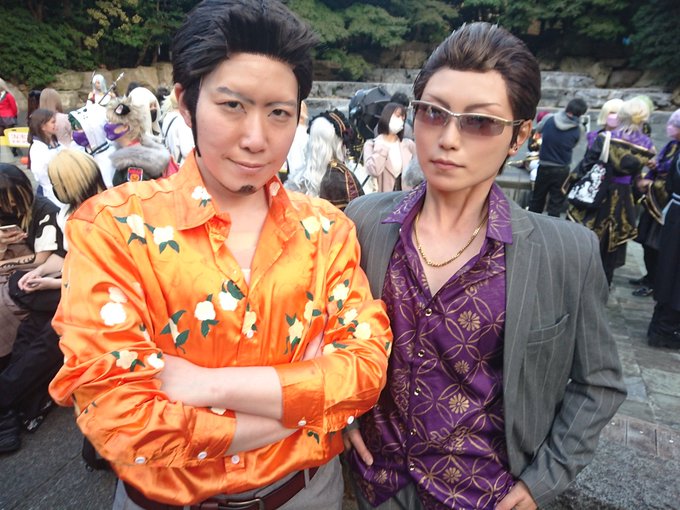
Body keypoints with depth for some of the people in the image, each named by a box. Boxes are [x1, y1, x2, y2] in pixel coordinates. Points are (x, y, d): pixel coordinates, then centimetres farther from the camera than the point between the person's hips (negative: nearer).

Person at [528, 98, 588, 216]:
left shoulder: (548, 119, -9)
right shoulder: (577, 130, -11)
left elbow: (538, 129, 8)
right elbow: (573, 146, -1)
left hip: (544, 167, 1)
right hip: (562, 170, -1)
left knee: (537, 198, 16)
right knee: (556, 201, 8)